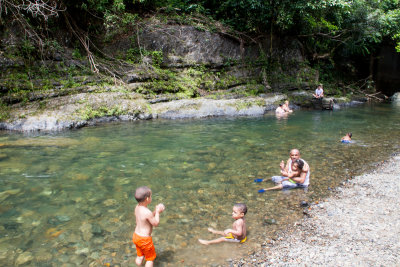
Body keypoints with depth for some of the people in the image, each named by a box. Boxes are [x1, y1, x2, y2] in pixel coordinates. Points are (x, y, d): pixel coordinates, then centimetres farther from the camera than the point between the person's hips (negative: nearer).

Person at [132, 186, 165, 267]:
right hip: (144, 239, -7)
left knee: (140, 256, 26)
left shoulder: (137, 207, -4)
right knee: (150, 258, 14)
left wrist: (155, 211, -1)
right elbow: (156, 223, -16)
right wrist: (157, 212, -7)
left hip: (136, 236, 7)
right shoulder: (147, 212, -30)